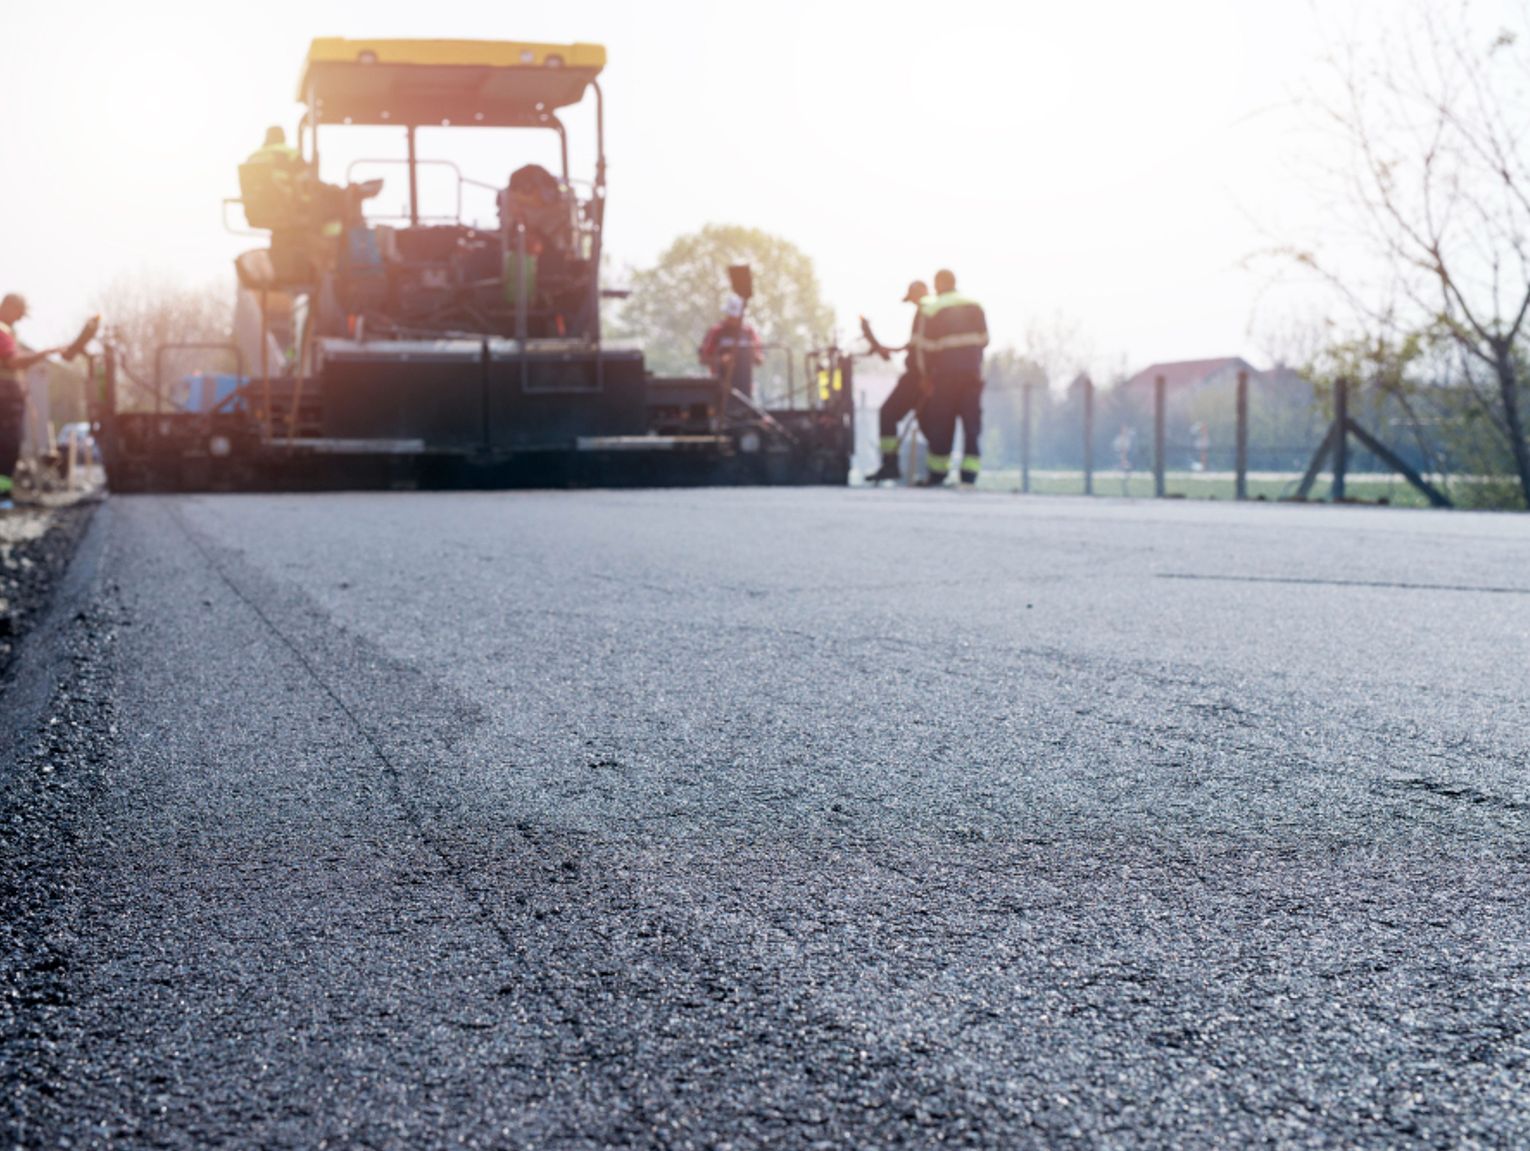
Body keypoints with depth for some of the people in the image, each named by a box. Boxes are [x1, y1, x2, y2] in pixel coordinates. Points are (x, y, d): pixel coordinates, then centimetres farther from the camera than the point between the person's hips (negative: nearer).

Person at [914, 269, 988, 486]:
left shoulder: (931, 309, -4)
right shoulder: (975, 306, 9)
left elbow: (925, 346, -4)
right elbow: (984, 339, 11)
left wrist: (926, 373, 7)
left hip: (946, 373, -3)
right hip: (973, 372, 3)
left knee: (941, 422, 5)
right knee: (972, 422, 3)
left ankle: (938, 473, 11)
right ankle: (969, 475, -3)